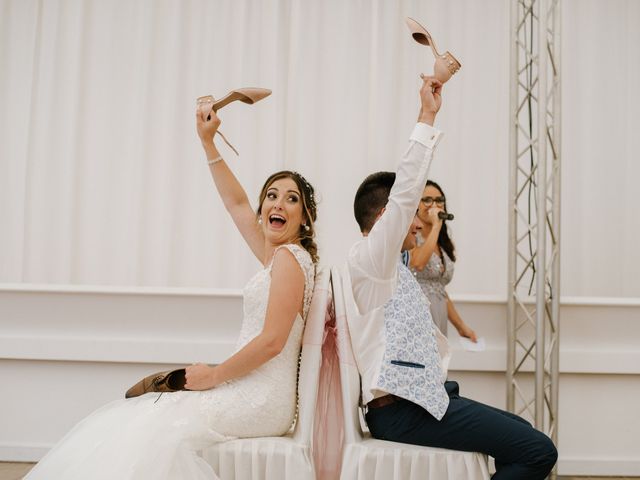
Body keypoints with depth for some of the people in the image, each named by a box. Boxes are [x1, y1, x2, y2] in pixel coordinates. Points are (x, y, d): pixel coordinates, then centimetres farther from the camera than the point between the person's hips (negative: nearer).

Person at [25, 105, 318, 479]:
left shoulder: (289, 257, -11)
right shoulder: (277, 255, 14)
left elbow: (272, 341, -19)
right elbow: (237, 203, 25)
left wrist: (213, 376, -8)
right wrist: (208, 144, 22)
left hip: (262, 400, -8)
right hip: (250, 392, 8)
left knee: (164, 429, -20)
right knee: (134, 418, 0)